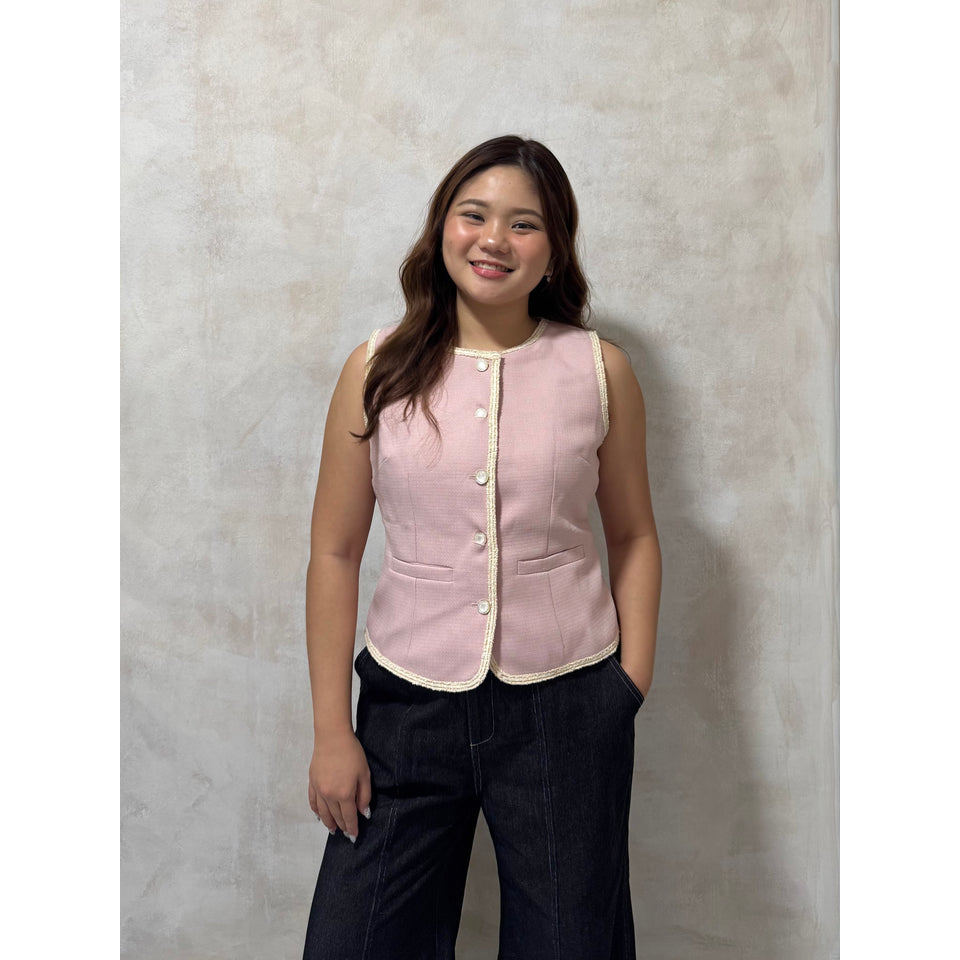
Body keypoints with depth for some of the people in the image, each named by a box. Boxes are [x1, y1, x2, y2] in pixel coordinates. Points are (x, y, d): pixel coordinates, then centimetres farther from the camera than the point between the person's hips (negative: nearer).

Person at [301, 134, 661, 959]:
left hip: (566, 705, 0)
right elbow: (335, 552, 0)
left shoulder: (601, 370, -1)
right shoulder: (377, 369, -2)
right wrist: (331, 731, 0)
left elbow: (633, 535, 8)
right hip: (408, 703, 1)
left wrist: (632, 687, 2)